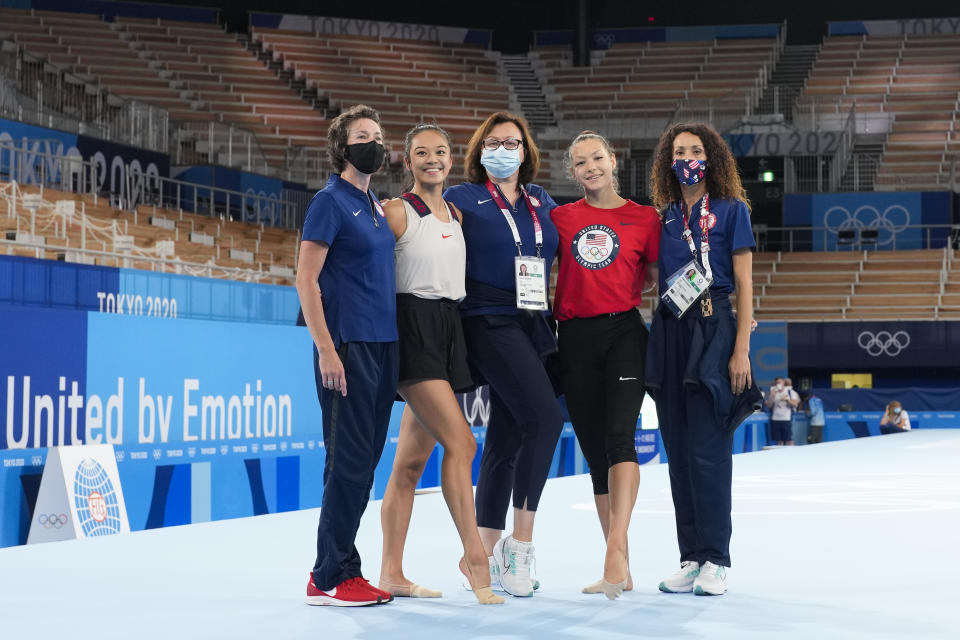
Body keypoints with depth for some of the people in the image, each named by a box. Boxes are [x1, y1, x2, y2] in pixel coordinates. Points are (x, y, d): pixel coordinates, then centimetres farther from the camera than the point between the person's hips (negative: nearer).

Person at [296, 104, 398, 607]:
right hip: (348, 347, -8)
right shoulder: (331, 201, -7)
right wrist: (326, 349, -18)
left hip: (382, 345, 8)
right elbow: (306, 280, -12)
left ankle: (345, 570, 17)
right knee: (348, 462, -6)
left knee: (364, 462, 10)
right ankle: (328, 579, 2)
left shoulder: (376, 204, 16)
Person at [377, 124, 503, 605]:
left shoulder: (456, 216, 17)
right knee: (460, 442, -17)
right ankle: (474, 556, -11)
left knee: (413, 459, 7)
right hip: (413, 327, -7)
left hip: (449, 330, 7)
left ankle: (392, 574, 10)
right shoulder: (396, 212, -4)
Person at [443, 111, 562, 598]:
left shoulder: (542, 203, 16)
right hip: (490, 321, -6)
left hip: (534, 325, 6)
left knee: (506, 438, 7)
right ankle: (520, 541, -14)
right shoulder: (463, 201, 1)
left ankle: (487, 554, 14)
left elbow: (559, 255, 25)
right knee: (544, 417, -22)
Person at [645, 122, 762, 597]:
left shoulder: (731, 211, 2)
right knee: (678, 448, 5)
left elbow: (744, 285, -2)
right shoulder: (664, 218, 14)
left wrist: (741, 349, -9)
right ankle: (690, 557, 10)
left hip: (712, 327, -5)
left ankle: (715, 561, -4)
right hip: (668, 331, 5)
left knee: (707, 447, -9)